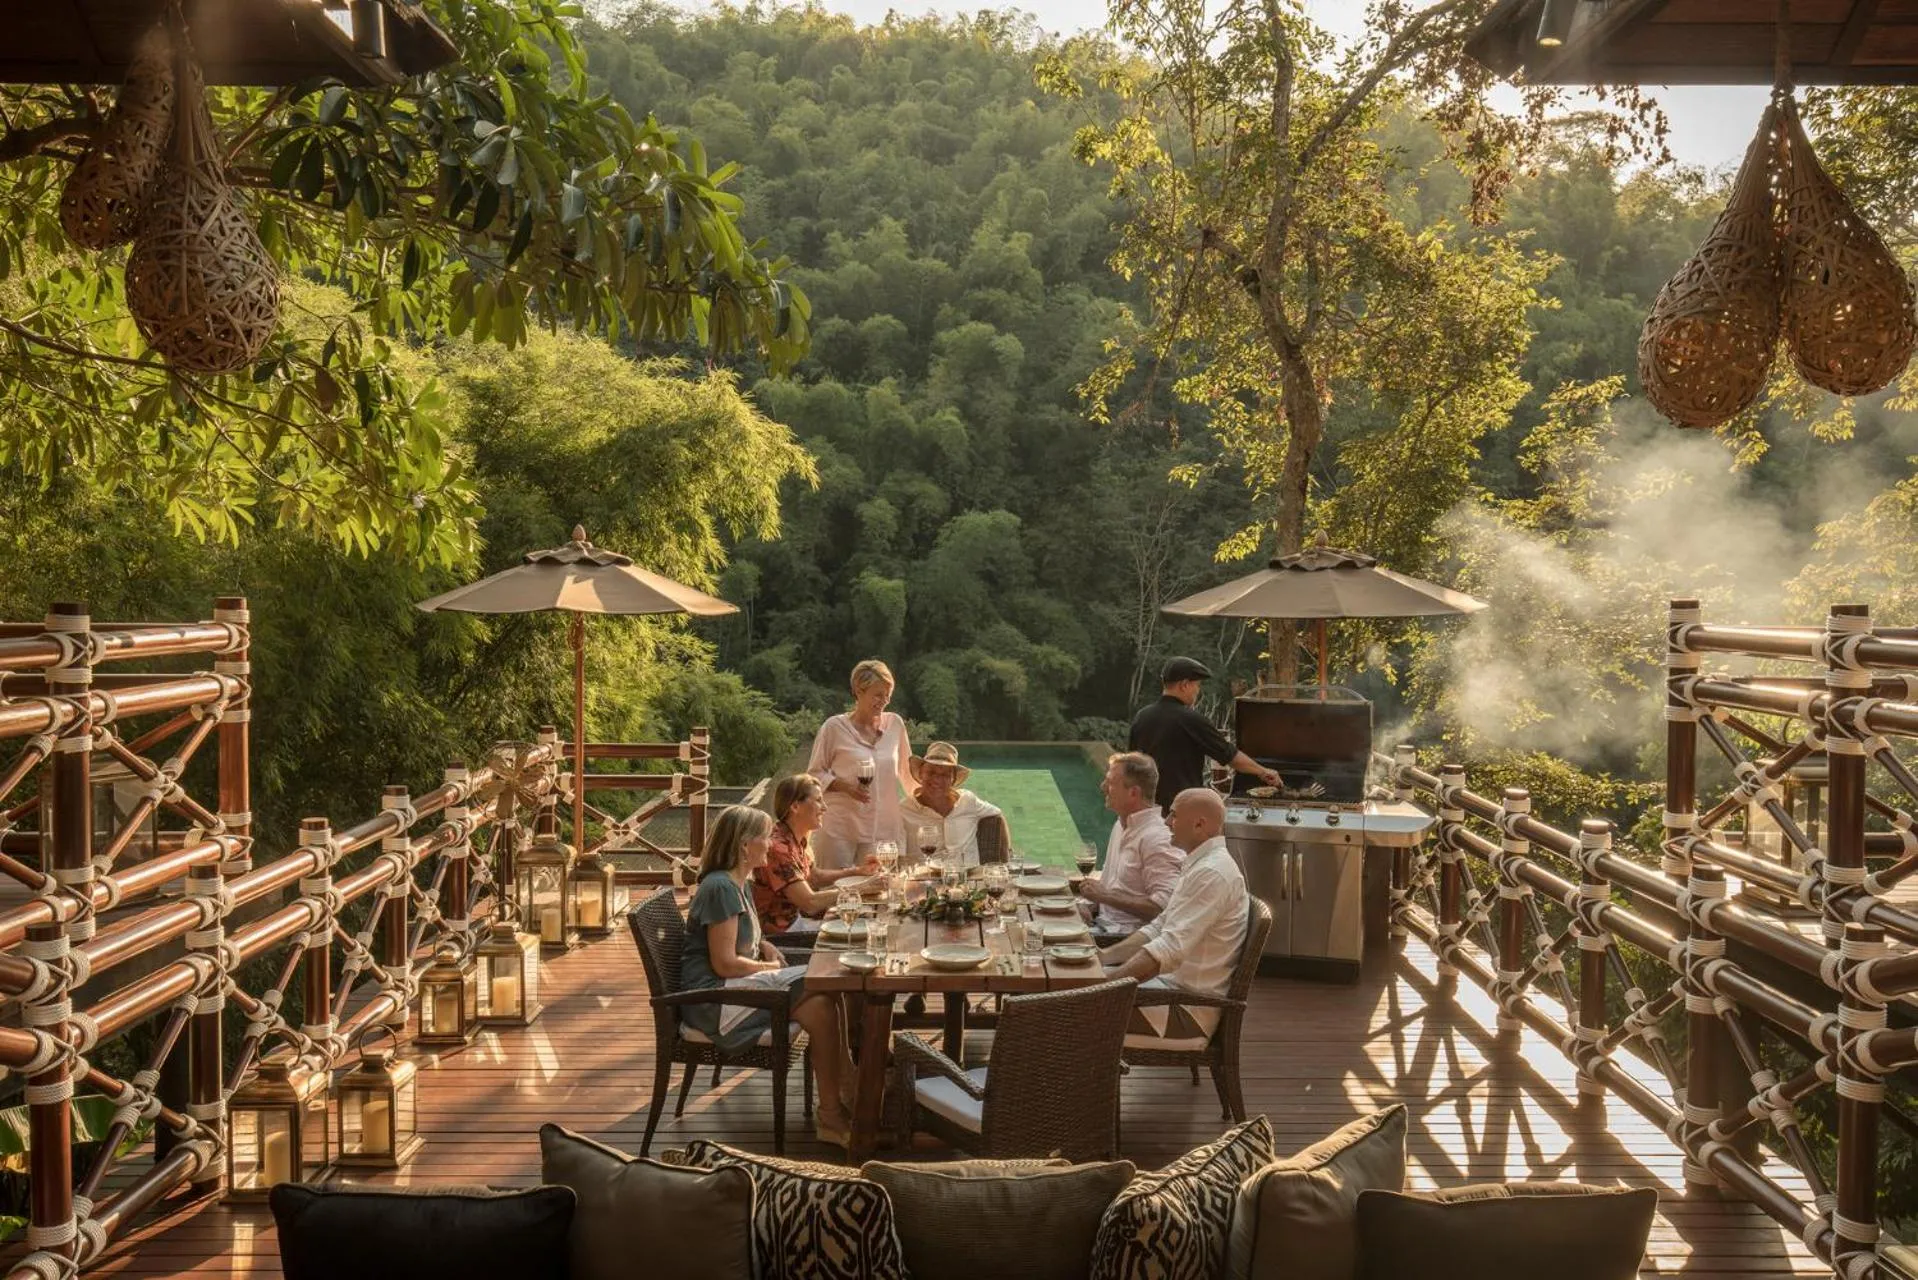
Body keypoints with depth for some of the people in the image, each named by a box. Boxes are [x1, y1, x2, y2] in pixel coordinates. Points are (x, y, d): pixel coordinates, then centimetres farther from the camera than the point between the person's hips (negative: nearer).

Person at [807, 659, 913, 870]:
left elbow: (905, 771, 20)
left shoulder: (895, 724, 8)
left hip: (884, 828, 3)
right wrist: (845, 786, -14)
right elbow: (814, 774, 2)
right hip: (839, 829, -3)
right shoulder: (835, 728, -3)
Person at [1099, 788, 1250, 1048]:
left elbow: (1170, 950, -27)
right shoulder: (1200, 865, 13)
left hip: (1188, 1010, -10)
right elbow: (1159, 928, 18)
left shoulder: (1212, 873, -21)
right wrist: (1104, 956, 7)